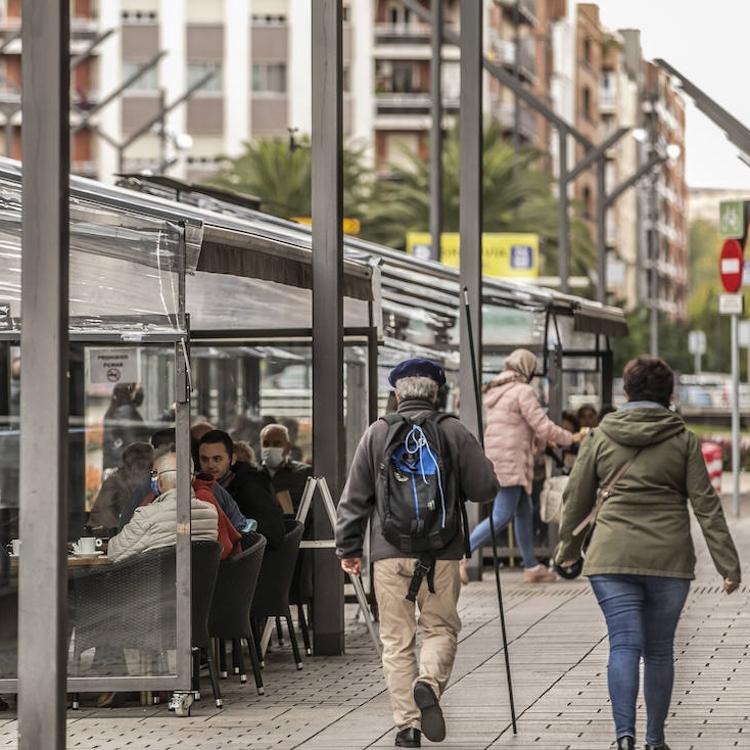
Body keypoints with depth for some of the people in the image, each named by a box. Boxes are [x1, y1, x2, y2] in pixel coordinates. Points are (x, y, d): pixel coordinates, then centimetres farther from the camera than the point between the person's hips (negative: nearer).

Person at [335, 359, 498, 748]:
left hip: (390, 554, 1)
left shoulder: (377, 433, 3)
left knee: (397, 639, 6)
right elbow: (485, 488, 0)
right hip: (441, 554, 0)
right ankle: (429, 683, -16)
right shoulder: (454, 432, 0)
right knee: (441, 628, 13)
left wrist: (348, 548, 13)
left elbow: (354, 497, 5)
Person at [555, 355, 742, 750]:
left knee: (624, 644, -5)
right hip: (669, 557, 0)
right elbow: (706, 504, -1)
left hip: (613, 556, 0)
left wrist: (569, 545, 28)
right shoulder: (683, 441, 3)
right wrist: (728, 565, -1)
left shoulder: (600, 437, 5)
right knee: (659, 650, 11)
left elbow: (577, 498, 11)